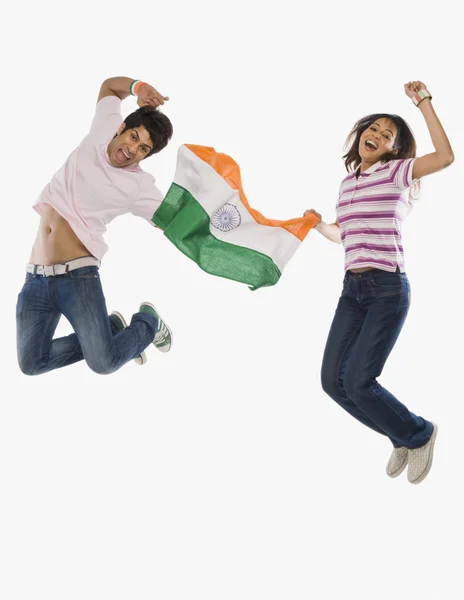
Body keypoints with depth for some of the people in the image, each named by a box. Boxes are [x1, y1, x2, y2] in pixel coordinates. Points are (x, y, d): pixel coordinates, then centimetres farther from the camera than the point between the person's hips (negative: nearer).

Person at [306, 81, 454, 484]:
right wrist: (321, 226, 10)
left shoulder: (397, 173, -1)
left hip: (388, 289, -7)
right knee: (333, 380, 2)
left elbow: (446, 157, -18)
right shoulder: (348, 183, 16)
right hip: (352, 289, 7)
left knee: (358, 380, -13)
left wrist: (424, 103, -16)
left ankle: (419, 434, 13)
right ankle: (404, 437, 21)